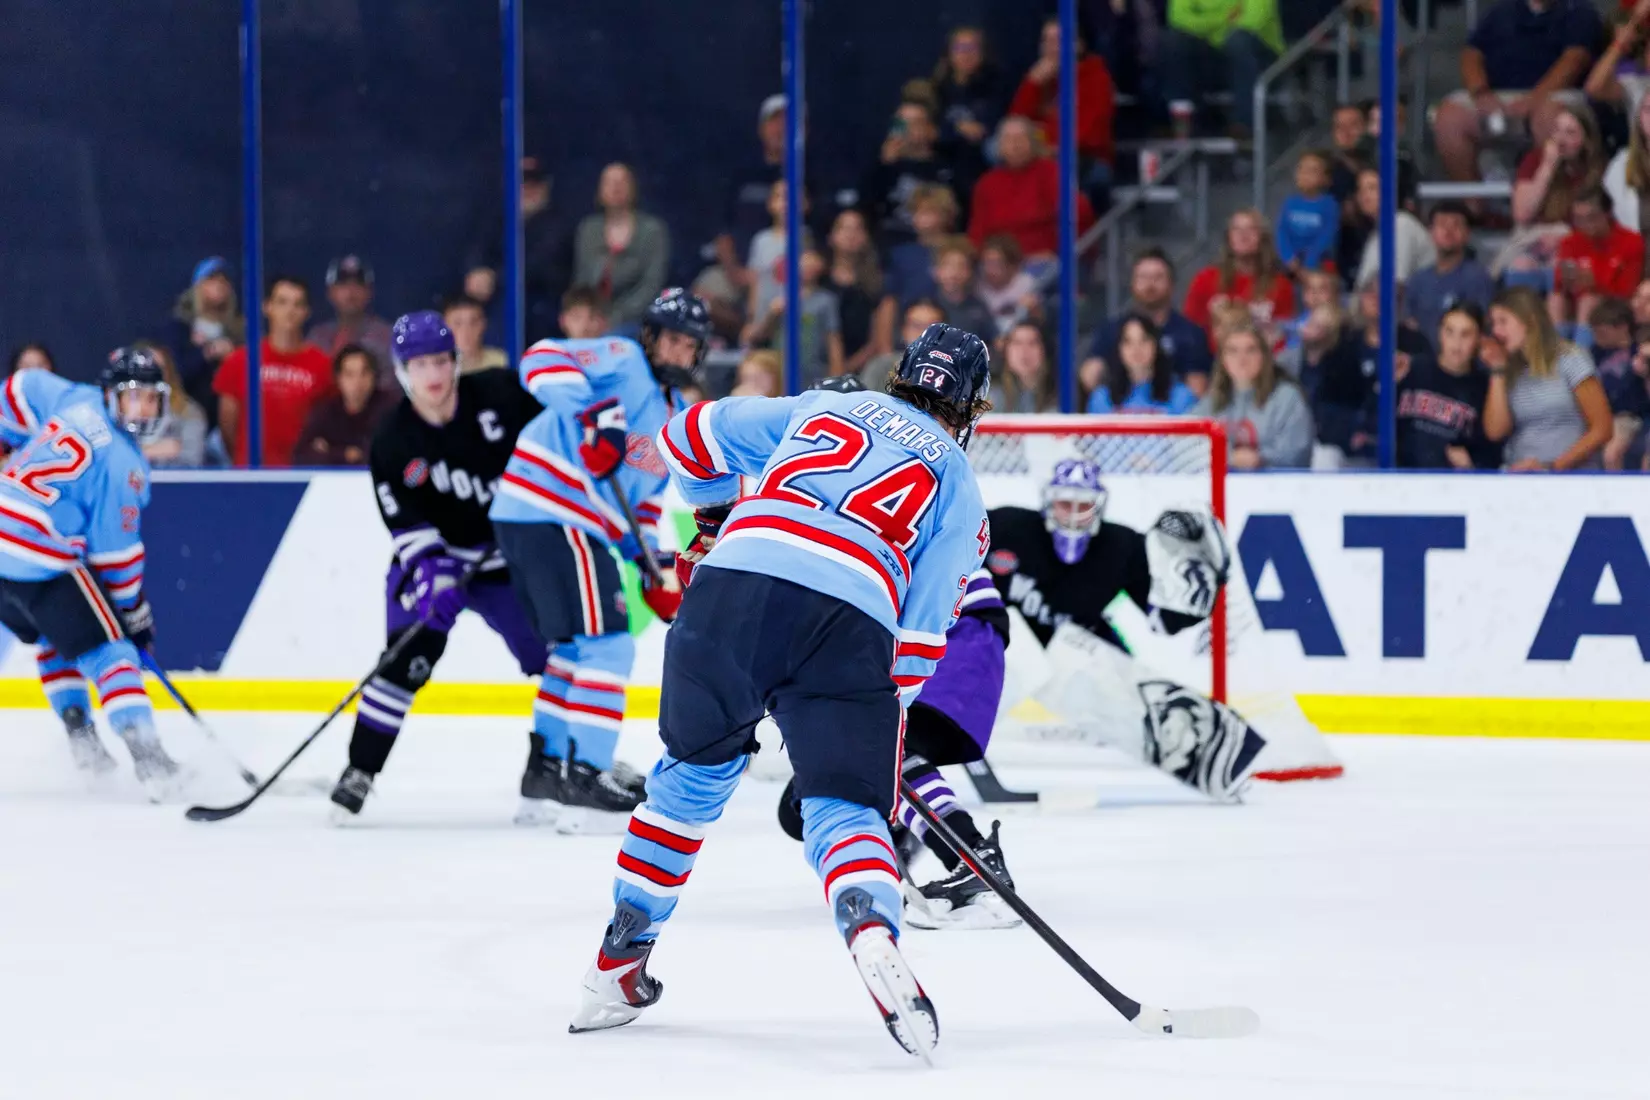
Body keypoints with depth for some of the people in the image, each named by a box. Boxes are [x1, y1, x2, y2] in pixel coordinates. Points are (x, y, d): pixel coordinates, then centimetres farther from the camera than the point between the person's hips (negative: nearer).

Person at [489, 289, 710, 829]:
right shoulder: (623, 361, -5)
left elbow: (643, 494, 26)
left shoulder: (679, 418, 22)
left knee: (575, 648, 21)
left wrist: (654, 566, 13)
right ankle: (583, 779, -13)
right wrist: (592, 413, -34)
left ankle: (546, 774, 32)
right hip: (549, 511, -10)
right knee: (605, 645, -12)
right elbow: (543, 360, -20)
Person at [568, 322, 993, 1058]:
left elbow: (690, 438, 34)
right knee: (845, 806, 3)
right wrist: (881, 715, 23)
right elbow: (923, 628, 13)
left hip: (732, 587, 3)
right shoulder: (958, 485, 22)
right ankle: (871, 930, -30)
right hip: (849, 622, -2)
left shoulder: (825, 407, 30)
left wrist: (715, 518, 51)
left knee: (693, 772, 23)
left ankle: (617, 967, 29)